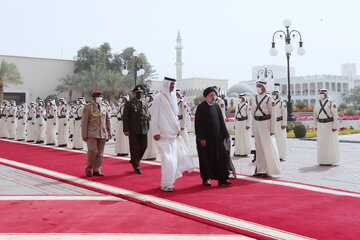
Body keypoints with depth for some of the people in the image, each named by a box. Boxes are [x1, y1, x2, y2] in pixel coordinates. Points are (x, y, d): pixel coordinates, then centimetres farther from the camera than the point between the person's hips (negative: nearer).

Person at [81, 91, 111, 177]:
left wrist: (109, 133, 12)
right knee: (92, 151, -11)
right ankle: (88, 169, 8)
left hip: (102, 134, 5)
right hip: (92, 134, -4)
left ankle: (97, 170, 14)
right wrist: (84, 135, -8)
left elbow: (107, 120, 16)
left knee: (100, 153, 5)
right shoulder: (88, 107, -3)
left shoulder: (104, 107, 11)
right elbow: (84, 122, -4)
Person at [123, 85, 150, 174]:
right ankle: (136, 167, 14)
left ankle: (134, 160, 31)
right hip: (133, 130, -5)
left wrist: (147, 127, 10)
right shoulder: (129, 103, -3)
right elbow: (125, 117, -6)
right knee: (134, 148, 2)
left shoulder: (144, 102, 12)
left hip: (143, 129, 5)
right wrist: (126, 130, -11)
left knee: (144, 146, 7)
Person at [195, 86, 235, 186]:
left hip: (217, 137, 5)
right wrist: (201, 138, -15)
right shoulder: (201, 107, -8)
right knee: (206, 158, 4)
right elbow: (198, 124, -11)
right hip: (205, 138, -5)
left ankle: (222, 179, 6)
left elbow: (221, 122, 13)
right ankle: (205, 179, 17)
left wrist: (225, 135, 8)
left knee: (220, 157, 2)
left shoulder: (216, 106, 9)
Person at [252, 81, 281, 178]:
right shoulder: (254, 98, 12)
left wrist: (272, 129, -11)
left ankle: (269, 170, 6)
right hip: (256, 123, 6)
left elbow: (273, 114, -8)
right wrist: (253, 127, 14)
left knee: (267, 146, -4)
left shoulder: (269, 99, -6)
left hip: (265, 123, -6)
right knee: (259, 147, 9)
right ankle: (260, 169, 17)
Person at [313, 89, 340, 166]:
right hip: (321, 125, 5)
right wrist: (316, 126, 10)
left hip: (330, 125, -5)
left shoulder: (331, 103, -10)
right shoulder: (317, 103, 6)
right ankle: (323, 160, 13)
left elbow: (335, 115, -12)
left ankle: (331, 160, 4)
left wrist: (335, 127, -16)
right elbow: (315, 115, 12)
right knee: (322, 142, 5)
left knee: (331, 142, -3)